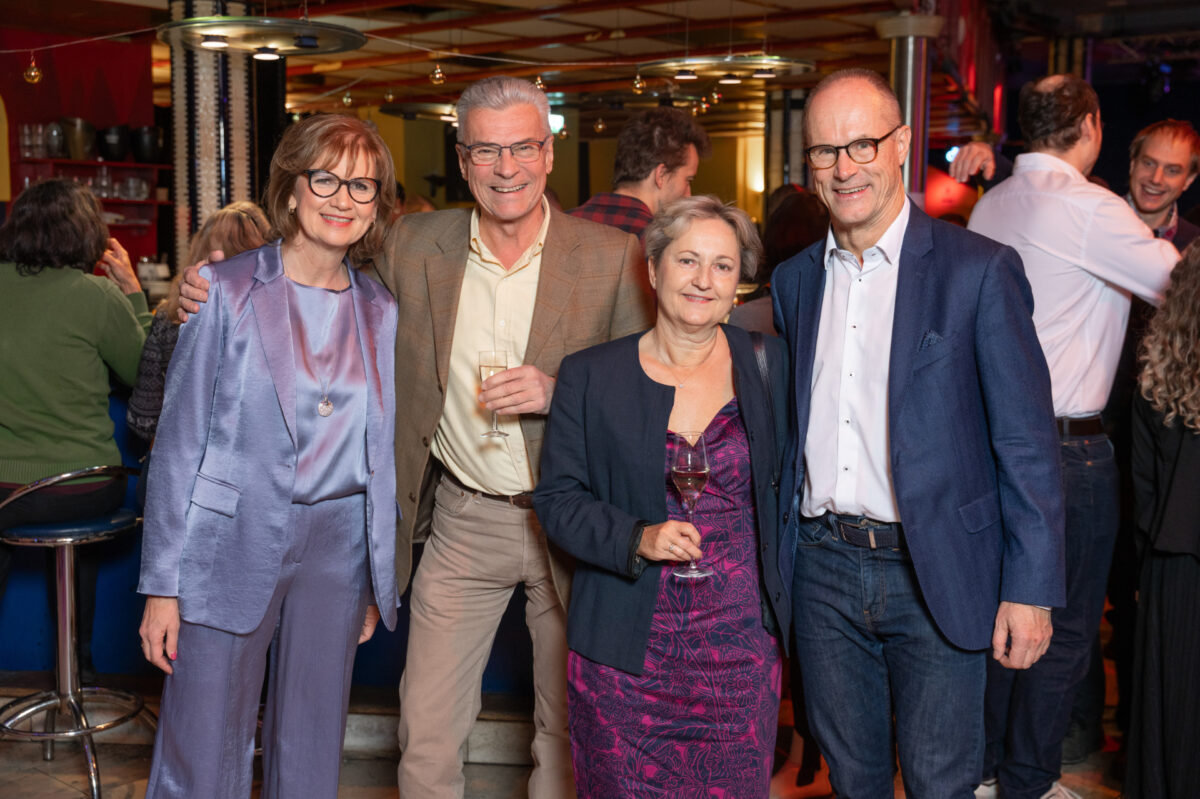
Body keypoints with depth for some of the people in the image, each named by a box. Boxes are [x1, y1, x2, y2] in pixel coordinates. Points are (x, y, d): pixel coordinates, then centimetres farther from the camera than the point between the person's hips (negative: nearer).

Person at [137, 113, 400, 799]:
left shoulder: (381, 311, 7)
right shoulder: (227, 292, -5)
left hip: (337, 545, 4)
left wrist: (378, 581, 13)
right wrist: (163, 584, -8)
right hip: (233, 544, -3)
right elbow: (180, 440, -5)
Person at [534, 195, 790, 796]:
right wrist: (636, 540, -16)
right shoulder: (590, 375, 0)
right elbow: (556, 498, 0)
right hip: (624, 654, -1)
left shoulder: (767, 364, 4)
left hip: (739, 651, 1)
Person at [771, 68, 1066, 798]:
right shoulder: (795, 280, 8)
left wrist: (1030, 590, -11)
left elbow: (1027, 442, -8)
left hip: (936, 574, -4)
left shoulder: (980, 270, -8)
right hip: (824, 570, 5)